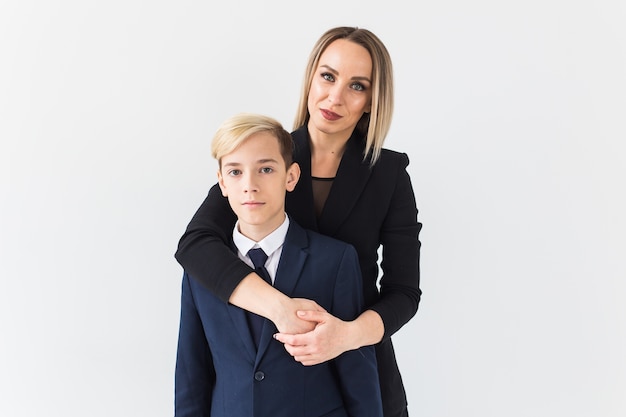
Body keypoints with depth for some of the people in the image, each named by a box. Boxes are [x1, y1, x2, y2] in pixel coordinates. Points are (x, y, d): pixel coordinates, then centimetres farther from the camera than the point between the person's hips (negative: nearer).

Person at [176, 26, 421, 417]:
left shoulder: (390, 172, -8)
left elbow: (403, 291, -9)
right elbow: (194, 243, -20)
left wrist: (348, 334, -29)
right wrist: (281, 306, -33)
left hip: (359, 366, 0)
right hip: (271, 362, 0)